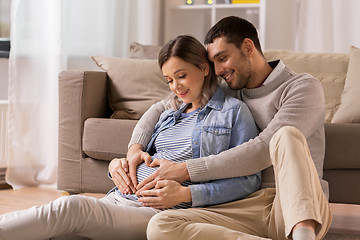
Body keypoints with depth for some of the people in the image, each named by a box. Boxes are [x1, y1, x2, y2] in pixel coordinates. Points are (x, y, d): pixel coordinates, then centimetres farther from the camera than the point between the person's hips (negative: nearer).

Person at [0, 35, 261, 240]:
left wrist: (185, 193, -13)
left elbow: (250, 179, -3)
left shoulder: (234, 111, 7)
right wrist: (116, 164, 8)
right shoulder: (170, 114, 28)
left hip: (162, 213, -7)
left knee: (71, 207, -31)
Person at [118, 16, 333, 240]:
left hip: (300, 206, -5)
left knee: (287, 135, -33)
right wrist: (135, 147, 9)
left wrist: (186, 170, -13)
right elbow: (161, 108, 30)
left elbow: (262, 150, -13)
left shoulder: (303, 87, 0)